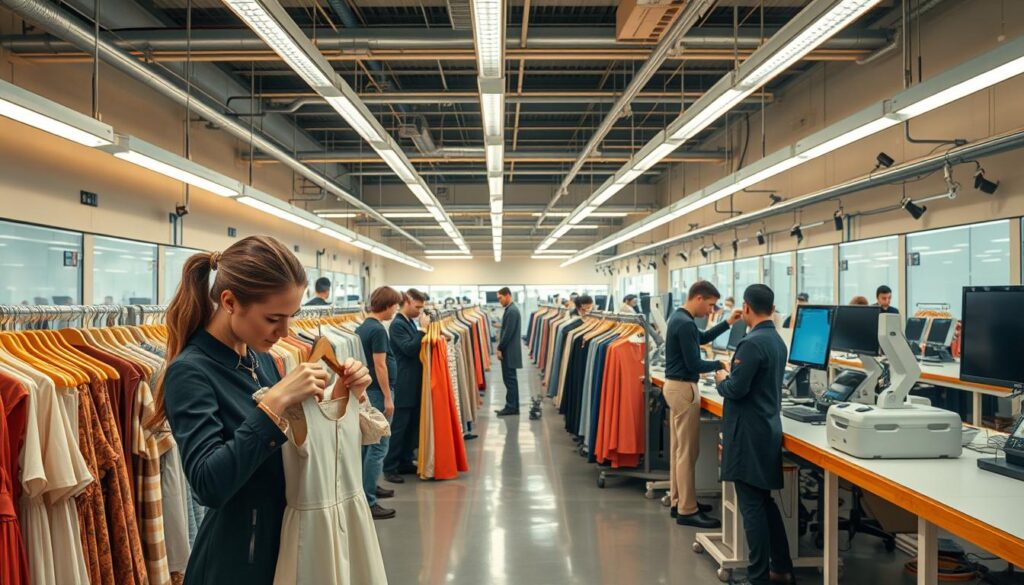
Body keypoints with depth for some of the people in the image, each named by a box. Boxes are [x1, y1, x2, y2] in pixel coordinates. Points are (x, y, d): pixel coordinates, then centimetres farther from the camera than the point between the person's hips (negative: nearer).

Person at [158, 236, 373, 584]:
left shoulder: (260, 357, 2)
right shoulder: (190, 372, -20)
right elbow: (209, 485, -30)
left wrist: (339, 396, -5)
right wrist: (274, 402, -32)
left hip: (282, 542, 7)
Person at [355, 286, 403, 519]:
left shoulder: (362, 327, 10)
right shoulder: (378, 330, -18)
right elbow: (380, 365, -20)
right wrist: (388, 397, -17)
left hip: (367, 390, 10)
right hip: (378, 392, -10)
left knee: (369, 443, 19)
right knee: (378, 447, -6)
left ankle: (369, 487, 32)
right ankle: (368, 501, -4)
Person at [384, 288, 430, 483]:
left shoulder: (411, 322, 13)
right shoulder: (397, 324, -14)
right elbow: (409, 349, -22)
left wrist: (423, 330, 5)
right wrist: (422, 329, -18)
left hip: (415, 384, 9)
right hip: (404, 385, -9)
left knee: (412, 426, 14)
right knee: (399, 427, -3)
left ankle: (405, 462, 24)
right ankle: (390, 468, 4)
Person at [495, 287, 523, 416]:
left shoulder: (511, 310, -17)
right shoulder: (511, 309, 14)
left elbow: (508, 332, -21)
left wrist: (500, 348, -14)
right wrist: (501, 346, 15)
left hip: (508, 351, -10)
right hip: (509, 350, 10)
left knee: (510, 379, -5)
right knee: (511, 379, 12)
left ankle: (511, 407, -1)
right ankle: (513, 406, 17)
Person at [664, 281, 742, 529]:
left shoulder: (678, 317, 10)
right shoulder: (685, 324, -21)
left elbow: (702, 338, 24)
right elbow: (694, 365, -21)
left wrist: (727, 323, 16)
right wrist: (720, 364, -7)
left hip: (675, 385, 10)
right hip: (684, 388, -10)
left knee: (678, 447, 15)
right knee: (688, 451, -5)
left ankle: (678, 501, 23)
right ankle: (687, 511, 1)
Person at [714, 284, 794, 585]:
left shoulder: (752, 343, -20)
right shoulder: (778, 341, 10)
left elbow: (736, 390, -21)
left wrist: (721, 379, -2)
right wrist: (732, 377, 21)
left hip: (749, 435, -9)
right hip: (768, 428, 9)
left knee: (752, 506, -2)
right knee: (764, 501, 19)